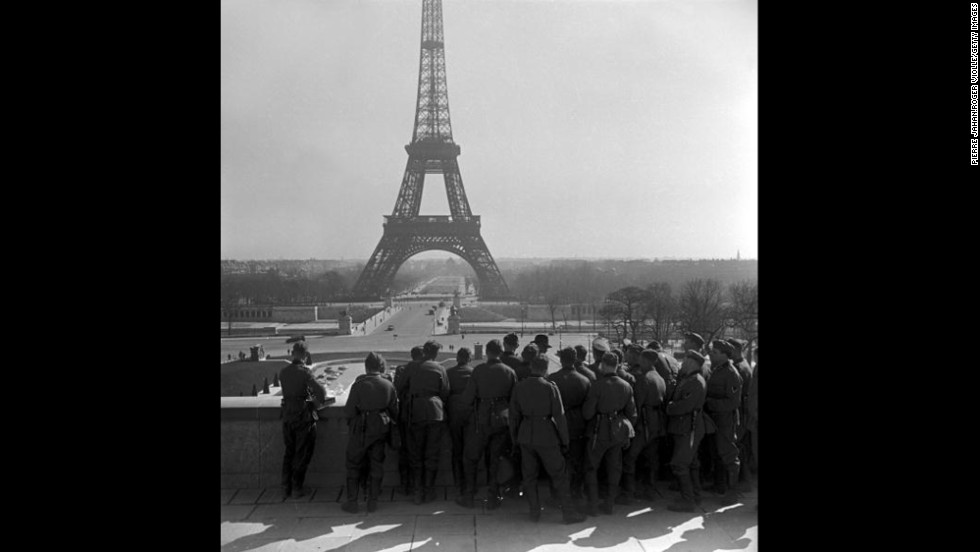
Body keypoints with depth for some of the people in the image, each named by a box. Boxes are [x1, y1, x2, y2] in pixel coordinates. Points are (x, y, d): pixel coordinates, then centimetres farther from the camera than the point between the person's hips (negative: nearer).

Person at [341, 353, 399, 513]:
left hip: (361, 429, -3)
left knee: (354, 465, 10)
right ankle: (373, 501, 15)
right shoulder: (388, 385, -4)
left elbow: (349, 411, -13)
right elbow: (395, 411, 2)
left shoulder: (359, 385, -14)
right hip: (380, 429, 3)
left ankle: (352, 502, 11)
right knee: (377, 465, 12)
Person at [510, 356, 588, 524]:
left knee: (529, 475, 13)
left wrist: (514, 439, 17)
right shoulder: (550, 387, -10)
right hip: (546, 435, -3)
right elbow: (559, 416, -9)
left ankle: (534, 511, 16)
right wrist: (565, 440, -1)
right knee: (558, 475, 6)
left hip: (526, 435, 4)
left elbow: (514, 415, 6)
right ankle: (568, 512, 8)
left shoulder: (519, 387, 1)